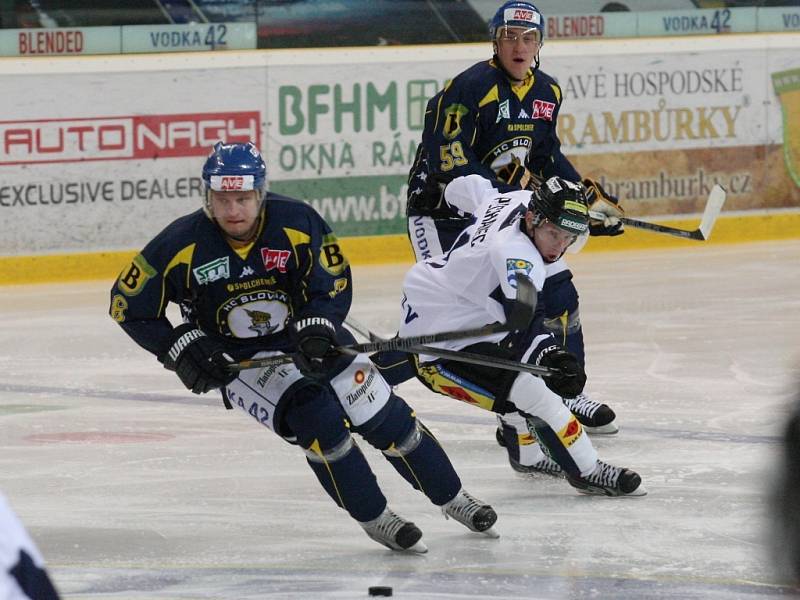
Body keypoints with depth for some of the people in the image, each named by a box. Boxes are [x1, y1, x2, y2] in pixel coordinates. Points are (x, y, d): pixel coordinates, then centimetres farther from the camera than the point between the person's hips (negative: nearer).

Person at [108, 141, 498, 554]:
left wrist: (316, 331, -30)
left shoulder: (297, 222, -19)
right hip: (238, 360, -2)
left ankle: (453, 499, 21)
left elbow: (334, 286, -11)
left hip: (309, 337, 2)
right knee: (313, 413, -26)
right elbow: (127, 303, -10)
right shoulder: (182, 245, -21)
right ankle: (374, 519, -11)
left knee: (384, 416, -1)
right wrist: (179, 347, -18)